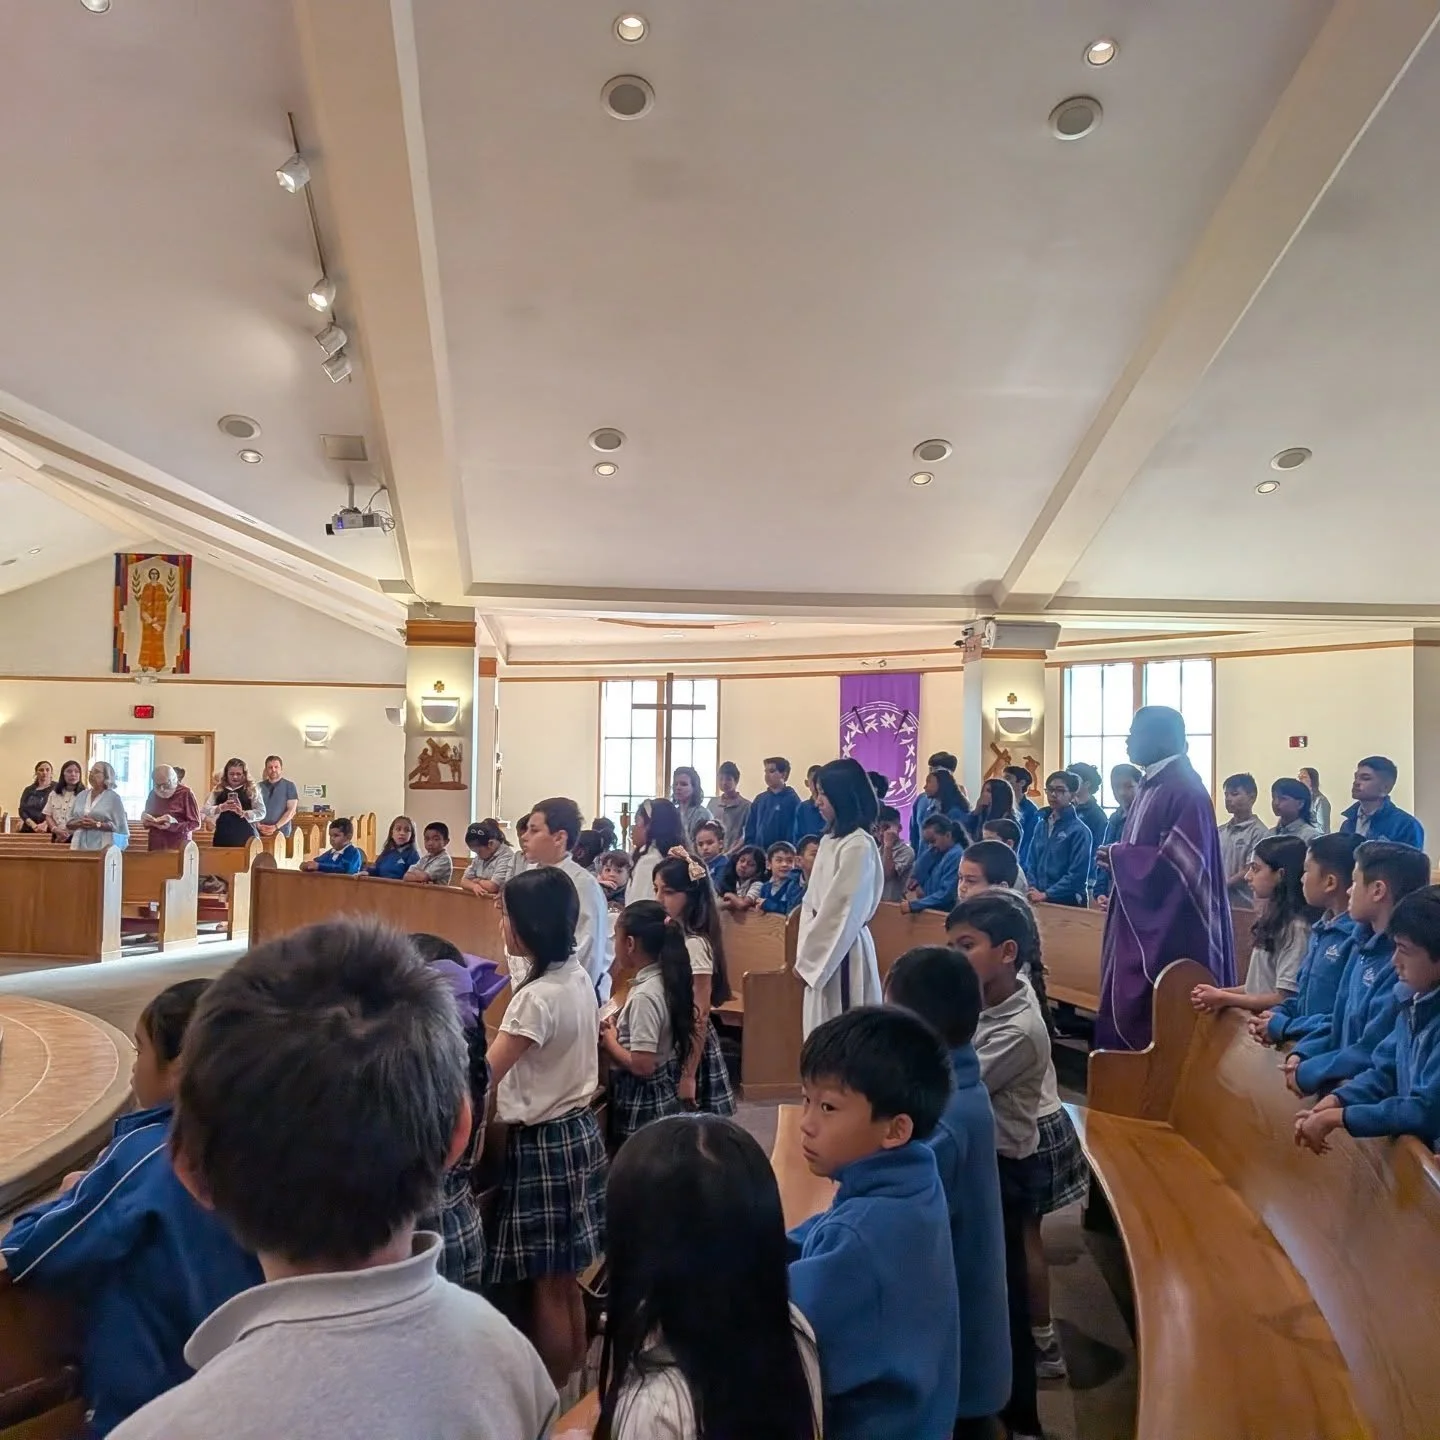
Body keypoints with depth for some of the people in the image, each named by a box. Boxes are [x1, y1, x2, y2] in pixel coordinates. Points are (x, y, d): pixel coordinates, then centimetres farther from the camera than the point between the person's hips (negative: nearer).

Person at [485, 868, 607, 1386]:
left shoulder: (537, 998, -24)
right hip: (578, 1130, 9)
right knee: (564, 1282, 20)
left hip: (543, 1143, -9)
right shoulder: (578, 976, 2)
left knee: (543, 1288, 7)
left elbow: (483, 1075, -22)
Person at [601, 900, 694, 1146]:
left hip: (642, 1101, -9)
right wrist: (618, 1028, 3)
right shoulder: (663, 980, 1)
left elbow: (641, 1065, -26)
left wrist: (609, 1041, -11)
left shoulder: (644, 996, -25)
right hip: (662, 1093, 9)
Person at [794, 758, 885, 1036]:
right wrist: (805, 954, 6)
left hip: (841, 955, -8)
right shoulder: (829, 840, 11)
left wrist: (807, 959, -11)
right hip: (823, 953, 9)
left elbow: (843, 911, -18)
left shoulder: (859, 846, -17)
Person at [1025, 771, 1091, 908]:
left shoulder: (1079, 830, -10)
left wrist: (1046, 895, -17)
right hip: (1038, 900, 5)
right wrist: (1033, 890, -7)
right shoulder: (1042, 826, 8)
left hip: (1067, 903, -5)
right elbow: (1031, 864, 9)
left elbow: (1077, 874, -16)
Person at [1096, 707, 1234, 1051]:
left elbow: (1181, 861, -23)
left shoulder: (1186, 791, -17)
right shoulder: (1152, 786, 12)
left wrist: (1120, 856, -14)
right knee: (1131, 1010, 14)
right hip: (1142, 918, 10)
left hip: (1170, 929, -10)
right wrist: (1120, 856, 4)